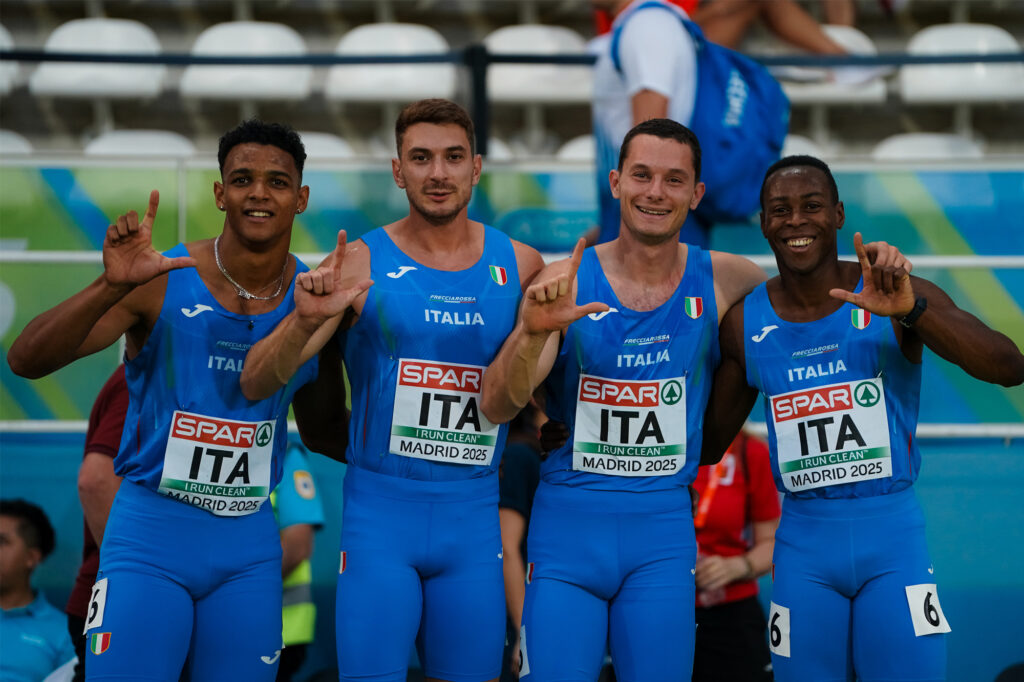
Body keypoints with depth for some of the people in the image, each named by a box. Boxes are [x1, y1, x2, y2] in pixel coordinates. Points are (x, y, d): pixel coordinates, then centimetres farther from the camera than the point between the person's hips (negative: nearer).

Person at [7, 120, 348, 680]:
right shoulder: (162, 282, -10)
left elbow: (323, 433, 14)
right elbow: (26, 361, -18)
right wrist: (112, 286, -32)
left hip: (250, 542, 3)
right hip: (151, 533, -3)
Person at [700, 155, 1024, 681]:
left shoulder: (896, 298, -5)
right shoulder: (745, 325, 4)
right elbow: (707, 444, 14)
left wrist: (913, 310, -30)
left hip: (893, 539, -2)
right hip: (804, 544, 2)